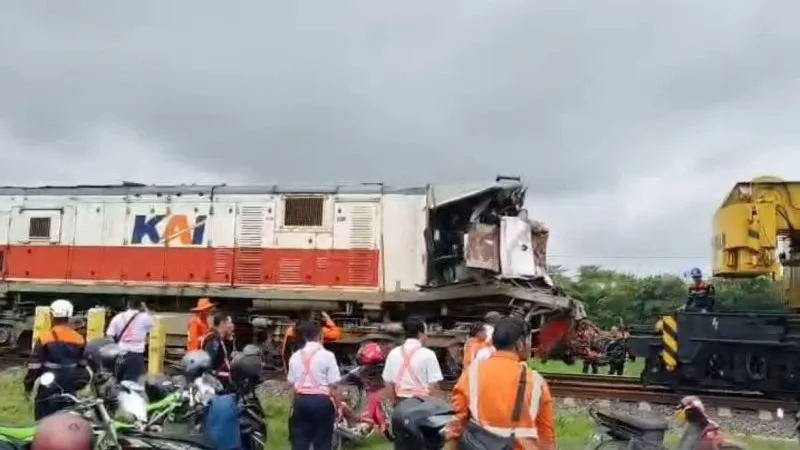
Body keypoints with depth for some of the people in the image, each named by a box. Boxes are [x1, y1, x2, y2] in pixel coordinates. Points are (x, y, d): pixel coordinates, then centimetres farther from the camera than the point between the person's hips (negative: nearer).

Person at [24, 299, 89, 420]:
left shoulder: (44, 338, -11)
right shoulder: (79, 339, 2)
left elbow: (35, 366, -9)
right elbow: (83, 365, 10)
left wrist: (28, 384, 3)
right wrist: (80, 382, 23)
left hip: (48, 389, -4)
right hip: (69, 389, 4)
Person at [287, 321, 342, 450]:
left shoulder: (295, 356, 7)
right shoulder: (327, 355, -7)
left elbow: (292, 384, 9)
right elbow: (334, 386, -9)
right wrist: (338, 405, 1)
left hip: (301, 400, 4)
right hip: (321, 401, -4)